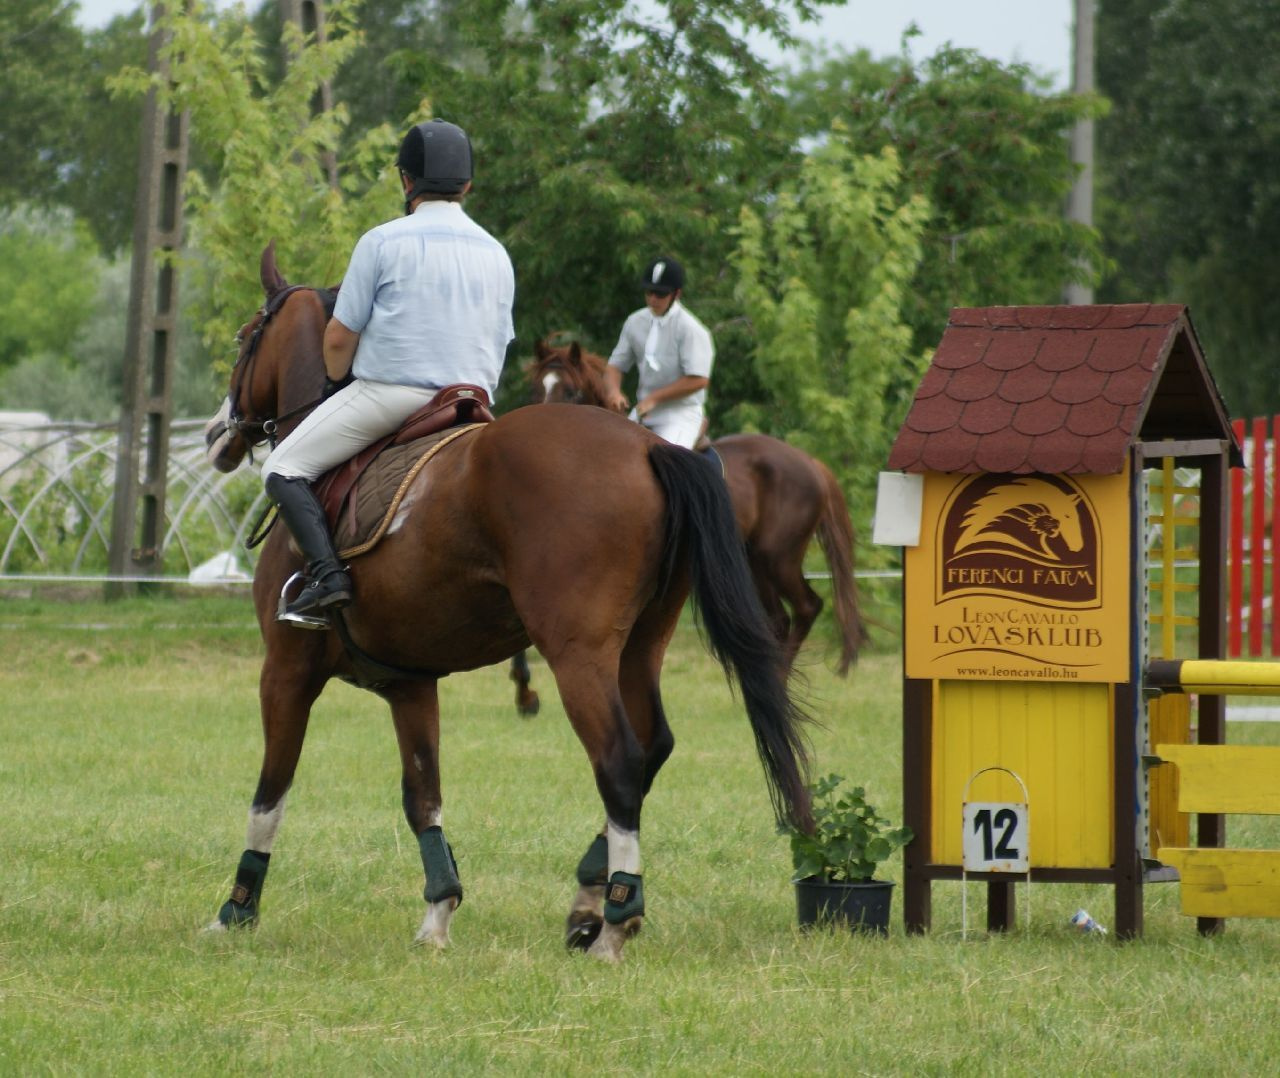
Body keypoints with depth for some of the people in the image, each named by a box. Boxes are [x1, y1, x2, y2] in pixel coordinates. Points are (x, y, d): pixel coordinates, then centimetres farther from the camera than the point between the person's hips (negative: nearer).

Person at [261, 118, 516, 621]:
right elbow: (499, 344, 16)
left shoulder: (383, 242, -5)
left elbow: (340, 338, -4)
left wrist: (337, 379, 16)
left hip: (388, 392, -5)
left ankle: (327, 574, -18)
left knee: (285, 468, 1)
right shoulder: (496, 254, 12)